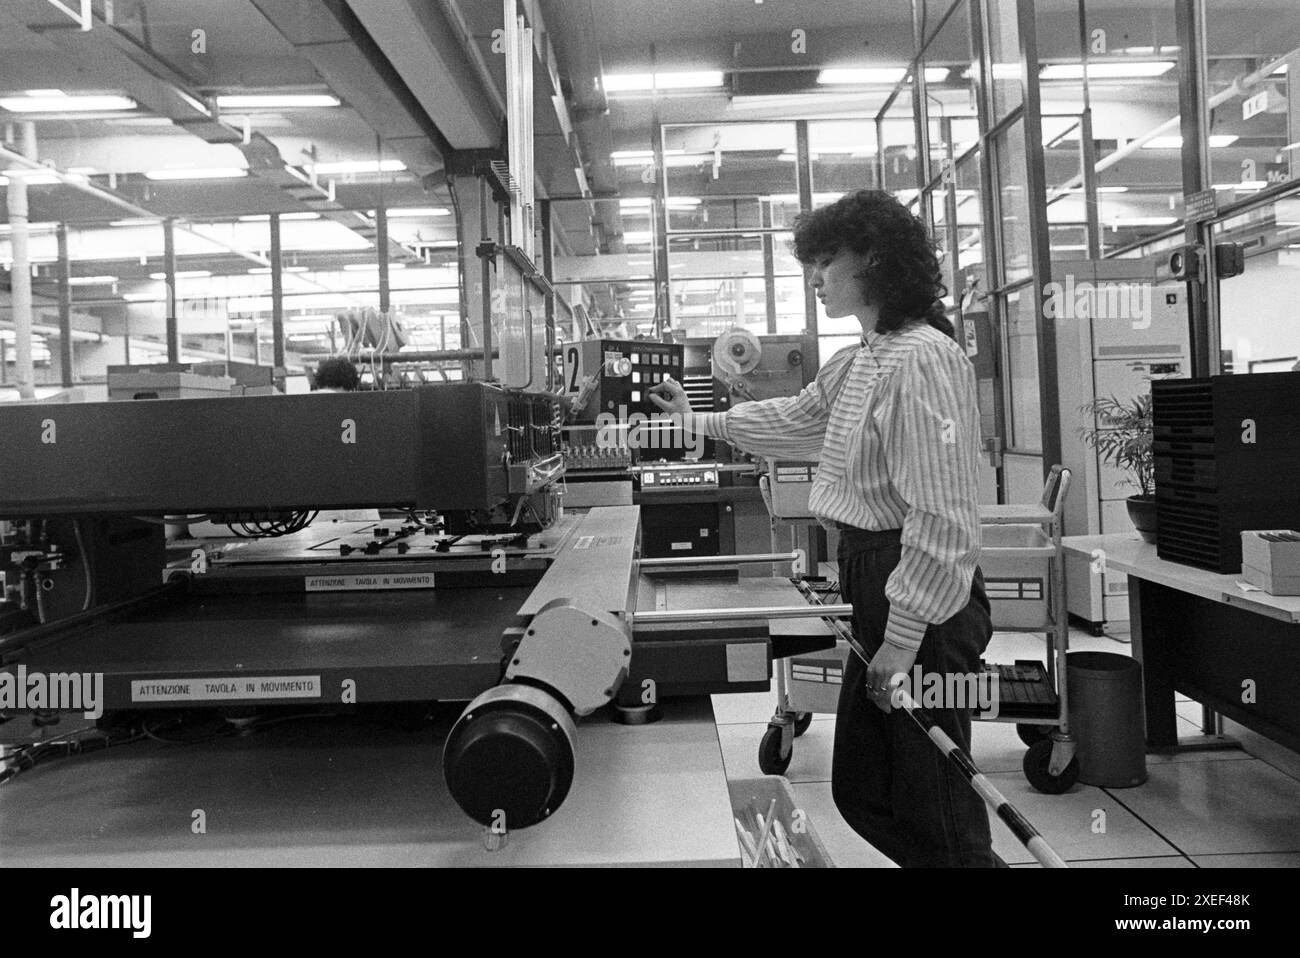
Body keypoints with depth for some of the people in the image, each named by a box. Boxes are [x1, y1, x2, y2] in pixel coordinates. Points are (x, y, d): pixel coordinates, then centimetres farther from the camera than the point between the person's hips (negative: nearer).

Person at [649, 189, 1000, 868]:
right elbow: (795, 418, 29)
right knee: (861, 794, 18)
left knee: (934, 811, 2)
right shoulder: (860, 360, 12)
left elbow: (939, 516, -21)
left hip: (922, 603, -10)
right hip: (874, 583, 10)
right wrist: (696, 419, 34)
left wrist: (904, 636, -20)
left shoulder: (924, 357, -17)